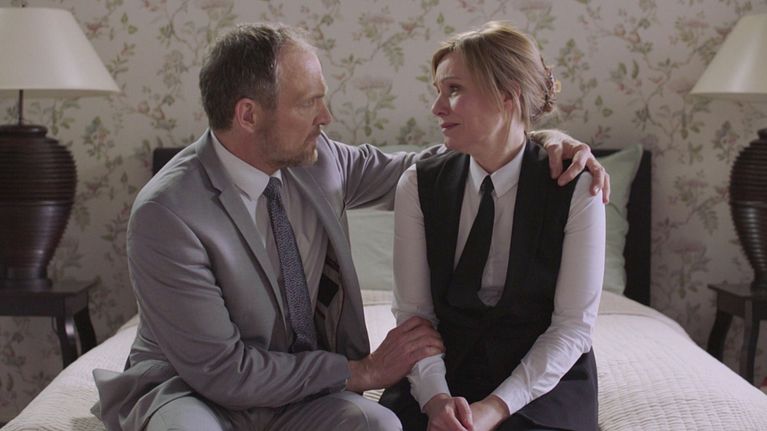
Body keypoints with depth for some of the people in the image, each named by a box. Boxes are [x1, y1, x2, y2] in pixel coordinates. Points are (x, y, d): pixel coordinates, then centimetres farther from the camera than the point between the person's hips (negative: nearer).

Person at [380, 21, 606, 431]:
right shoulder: (418, 185, -2)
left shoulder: (576, 190, -9)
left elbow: (574, 324, -9)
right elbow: (413, 311, -3)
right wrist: (435, 395, -20)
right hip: (444, 370, 1)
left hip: (544, 379, -1)